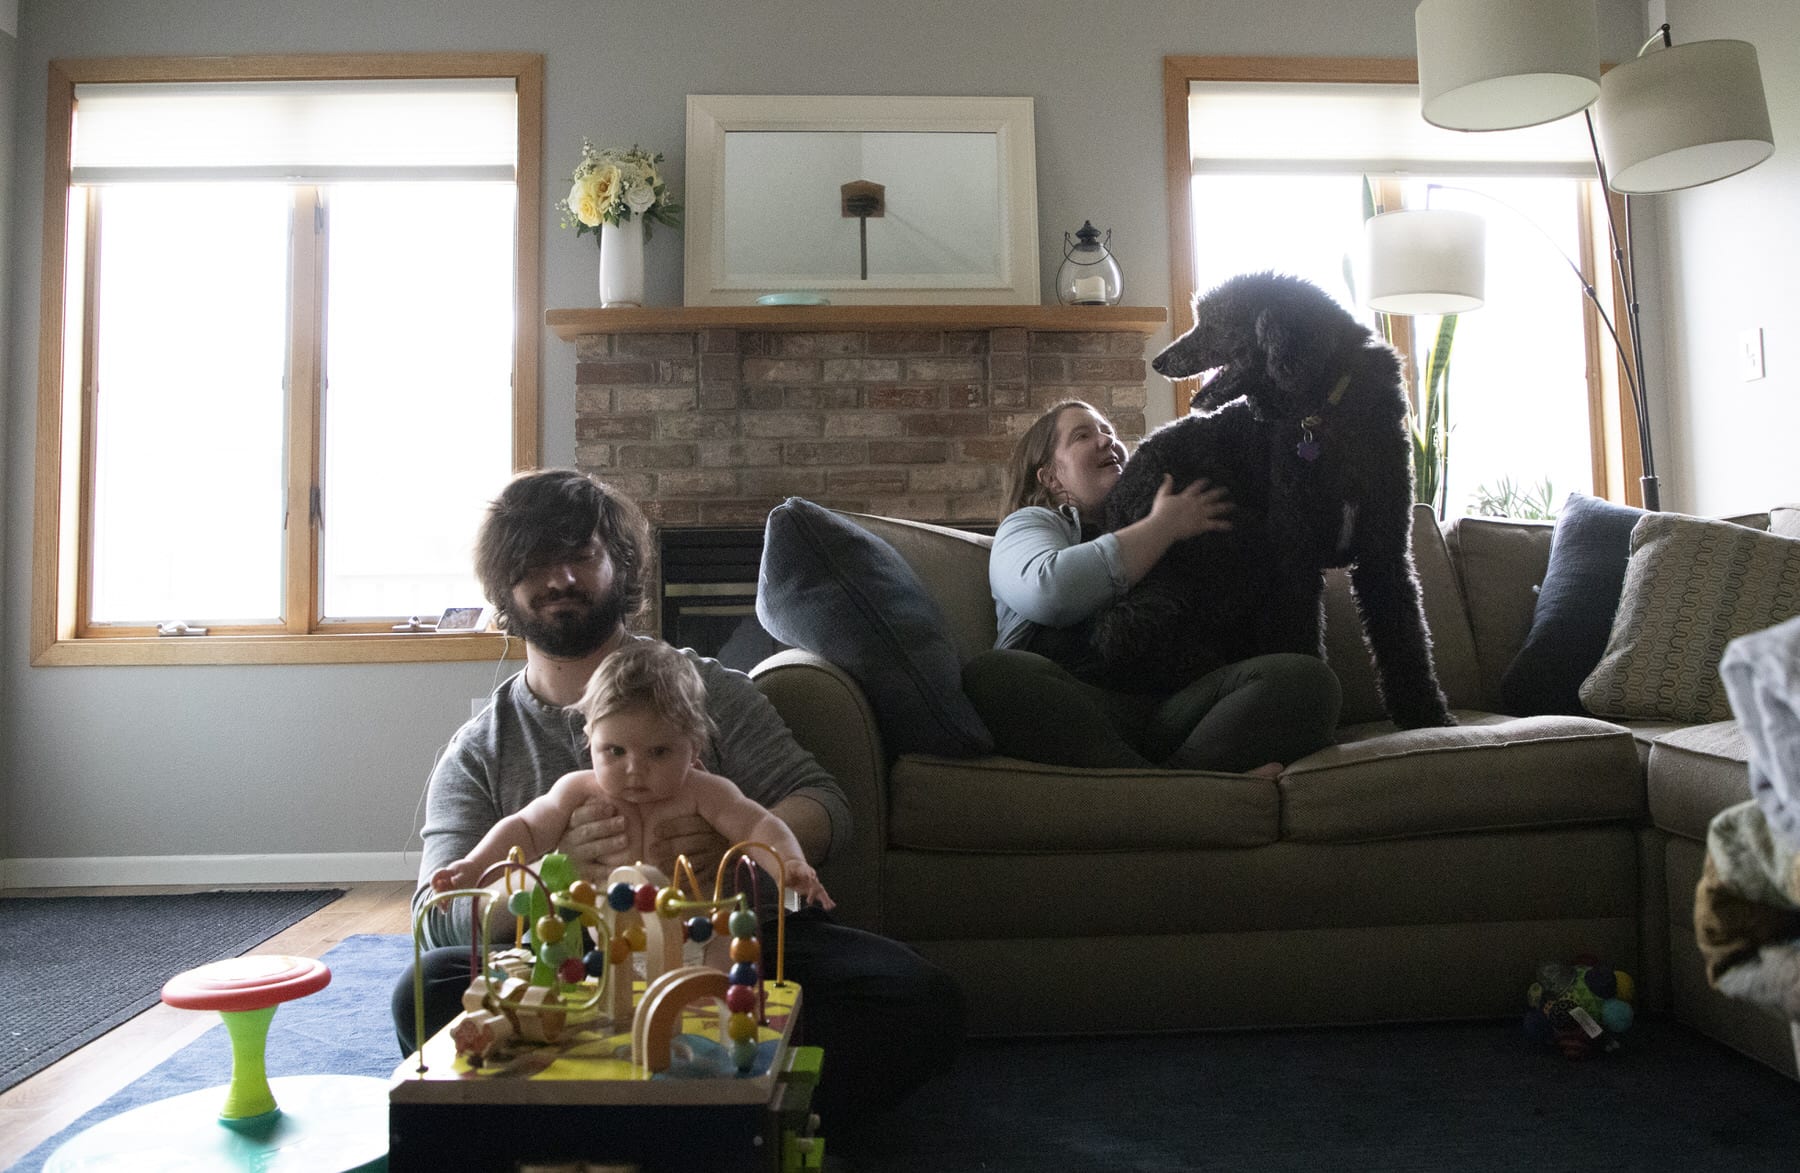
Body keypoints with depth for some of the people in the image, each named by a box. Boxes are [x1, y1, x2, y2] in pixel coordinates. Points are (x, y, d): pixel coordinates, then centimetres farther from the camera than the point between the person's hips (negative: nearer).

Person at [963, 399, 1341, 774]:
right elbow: (1049, 590, -8)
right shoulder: (1032, 523, 18)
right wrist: (1166, 525, 1)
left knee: (1309, 677, -20)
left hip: (1176, 705, 4)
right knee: (989, 675, -35)